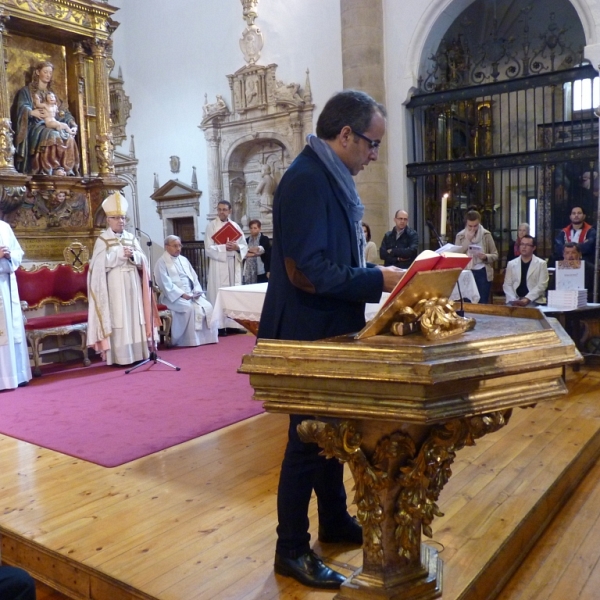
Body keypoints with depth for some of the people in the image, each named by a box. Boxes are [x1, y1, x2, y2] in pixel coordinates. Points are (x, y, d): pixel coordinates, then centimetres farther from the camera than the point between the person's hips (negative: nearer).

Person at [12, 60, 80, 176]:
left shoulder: (52, 93, 27)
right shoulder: (27, 91, 10)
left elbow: (64, 113, 17)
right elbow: (22, 108, -7)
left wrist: (73, 125, -3)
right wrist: (32, 112, -30)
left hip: (52, 126, 5)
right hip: (36, 126, -5)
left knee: (69, 138, -28)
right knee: (53, 136, -37)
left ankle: (66, 168, -35)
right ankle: (54, 168, -43)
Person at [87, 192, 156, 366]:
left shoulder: (131, 238, 13)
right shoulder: (102, 240, 0)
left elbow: (142, 260, 7)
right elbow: (101, 263, -11)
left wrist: (133, 255, -13)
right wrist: (120, 254, -16)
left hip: (132, 283, 5)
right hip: (114, 285, -5)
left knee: (134, 316, 5)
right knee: (117, 317, -7)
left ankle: (136, 352, 10)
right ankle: (119, 356, -5)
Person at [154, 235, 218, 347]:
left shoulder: (184, 260, 18)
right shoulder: (161, 262, -3)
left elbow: (194, 277, 16)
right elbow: (166, 284, -13)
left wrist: (197, 291, -3)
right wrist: (182, 294, -20)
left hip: (191, 294, 6)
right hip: (174, 296, -6)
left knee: (207, 306, -17)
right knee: (189, 308, -32)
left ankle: (207, 337, -12)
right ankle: (192, 340, -23)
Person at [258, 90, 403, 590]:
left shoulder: (331, 178, 10)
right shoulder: (307, 180, -20)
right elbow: (308, 272, -27)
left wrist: (378, 277, 6)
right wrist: (379, 279, -21)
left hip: (330, 332, 10)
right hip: (308, 336, -10)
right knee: (308, 440, 3)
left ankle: (335, 520, 40)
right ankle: (292, 551, 21)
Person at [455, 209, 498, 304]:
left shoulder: (486, 235, 1)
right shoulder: (460, 236, 4)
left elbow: (495, 255, 3)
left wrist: (486, 257, -18)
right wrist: (468, 239, -11)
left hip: (482, 273, -1)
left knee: (482, 303, 0)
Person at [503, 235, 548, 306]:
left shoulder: (541, 264, 6)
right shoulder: (511, 264, 12)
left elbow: (542, 285, -3)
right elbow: (507, 285, 7)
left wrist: (527, 299, -14)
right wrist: (513, 300, -9)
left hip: (533, 300, -2)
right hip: (515, 300, 2)